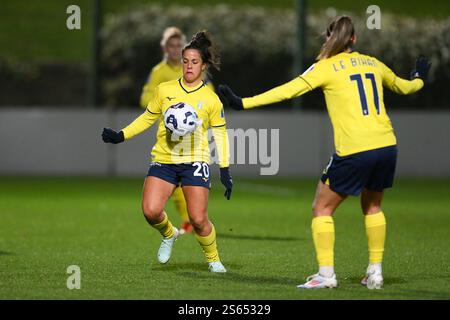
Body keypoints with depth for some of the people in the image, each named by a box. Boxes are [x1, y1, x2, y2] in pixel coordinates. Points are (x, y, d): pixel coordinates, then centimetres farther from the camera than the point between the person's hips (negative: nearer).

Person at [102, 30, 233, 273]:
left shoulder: (211, 99, 1)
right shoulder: (164, 90, 6)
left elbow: (220, 134, 8)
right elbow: (147, 118, 17)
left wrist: (225, 170, 4)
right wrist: (121, 136, 7)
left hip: (194, 161, -2)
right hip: (163, 160, 2)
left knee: (198, 220, -10)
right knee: (150, 210, -17)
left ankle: (213, 259, 18)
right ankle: (169, 235, 19)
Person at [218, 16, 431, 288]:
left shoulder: (326, 67, -1)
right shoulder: (373, 63, 15)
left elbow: (287, 91, -9)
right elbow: (403, 86, 33)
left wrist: (243, 103, -9)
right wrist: (419, 79, 57)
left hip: (354, 150, -6)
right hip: (386, 145, 6)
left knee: (322, 208, 8)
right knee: (373, 206, 25)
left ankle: (326, 274, -1)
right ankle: (375, 272, 21)